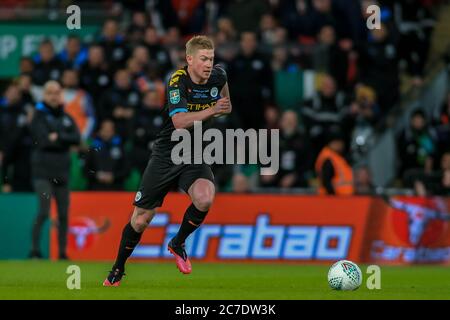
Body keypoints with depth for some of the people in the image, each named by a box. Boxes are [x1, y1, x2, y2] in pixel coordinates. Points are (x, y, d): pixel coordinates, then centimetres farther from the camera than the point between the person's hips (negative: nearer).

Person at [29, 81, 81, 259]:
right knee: (44, 211, -17)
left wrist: (58, 137, -12)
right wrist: (65, 140, -6)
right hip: (43, 172, -5)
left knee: (63, 215, 5)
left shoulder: (67, 118, 14)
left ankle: (62, 253, 11)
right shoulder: (39, 116, 0)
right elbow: (44, 141, -13)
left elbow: (77, 138, -1)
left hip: (62, 172, 5)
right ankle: (35, 250, -14)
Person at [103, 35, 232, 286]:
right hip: (166, 156, -3)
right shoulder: (178, 81, -19)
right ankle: (117, 270, 25)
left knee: (205, 199, -29)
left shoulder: (218, 76, -4)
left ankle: (178, 243, 0)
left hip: (195, 156, 3)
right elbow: (180, 121, -34)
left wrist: (223, 108, 11)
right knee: (140, 220, 1)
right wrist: (210, 110, -41)